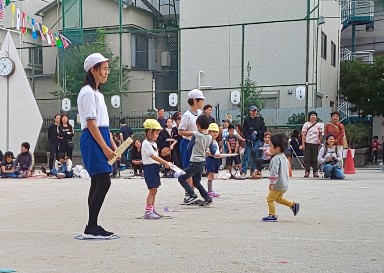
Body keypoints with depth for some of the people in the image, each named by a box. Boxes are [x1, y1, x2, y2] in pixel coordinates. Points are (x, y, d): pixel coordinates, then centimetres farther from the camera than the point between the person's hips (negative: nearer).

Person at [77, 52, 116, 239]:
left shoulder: (97, 93, 20)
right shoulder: (88, 93, -10)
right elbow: (91, 123, -16)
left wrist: (111, 145, 15)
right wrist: (105, 147, -18)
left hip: (101, 140, 10)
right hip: (93, 141, -10)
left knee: (98, 183, 9)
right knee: (103, 182, -13)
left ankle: (92, 227, 13)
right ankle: (91, 228, -9)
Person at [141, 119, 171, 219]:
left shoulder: (153, 143, 18)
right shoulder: (146, 143, -14)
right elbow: (153, 156, -23)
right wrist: (165, 163, -26)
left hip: (155, 168, 10)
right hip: (150, 167, -10)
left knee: (154, 190, 13)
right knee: (152, 190, -10)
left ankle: (152, 210, 20)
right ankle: (148, 212, -8)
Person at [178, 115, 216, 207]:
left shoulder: (196, 134, -11)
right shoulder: (210, 137, 5)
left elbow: (189, 148, -2)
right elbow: (213, 152, 11)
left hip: (195, 162, -7)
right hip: (203, 162, 7)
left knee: (181, 178, 0)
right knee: (196, 182, 19)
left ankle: (192, 195, -6)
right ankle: (207, 198, 13)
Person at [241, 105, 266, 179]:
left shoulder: (260, 119, 9)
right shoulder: (246, 120, 5)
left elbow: (263, 129, 7)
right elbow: (244, 130, 1)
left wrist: (257, 132, -10)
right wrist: (248, 138, -10)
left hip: (257, 140, 2)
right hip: (249, 140, -2)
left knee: (255, 156, 3)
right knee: (246, 155, -6)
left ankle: (253, 171, 10)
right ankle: (244, 171, -6)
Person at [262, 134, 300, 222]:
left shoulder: (276, 159, -20)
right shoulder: (284, 157, 12)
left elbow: (274, 172, -26)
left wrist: (271, 183, -24)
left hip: (278, 185, -10)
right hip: (284, 184, 10)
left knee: (270, 199, 1)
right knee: (278, 198, 25)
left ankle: (272, 215, 5)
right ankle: (293, 204, 22)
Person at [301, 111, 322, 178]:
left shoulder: (318, 125, 8)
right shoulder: (306, 124, 3)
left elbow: (320, 135, 13)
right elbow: (303, 134, 0)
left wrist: (320, 143, 6)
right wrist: (303, 143, -7)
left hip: (315, 143, 2)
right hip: (307, 143, -1)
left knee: (315, 158, 4)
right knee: (307, 158, -3)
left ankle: (315, 172, 8)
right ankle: (307, 172, 0)